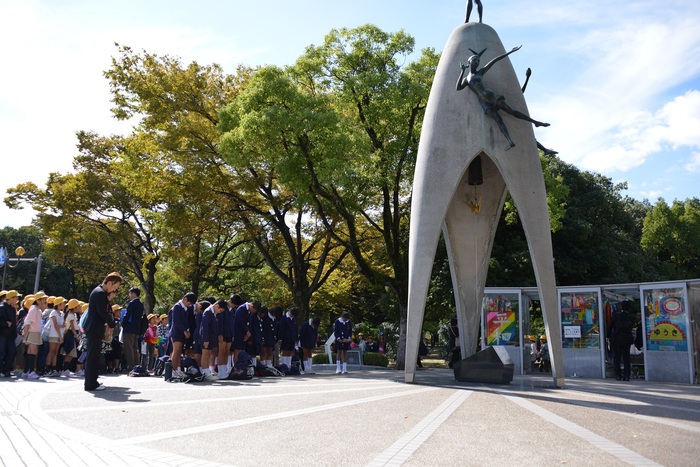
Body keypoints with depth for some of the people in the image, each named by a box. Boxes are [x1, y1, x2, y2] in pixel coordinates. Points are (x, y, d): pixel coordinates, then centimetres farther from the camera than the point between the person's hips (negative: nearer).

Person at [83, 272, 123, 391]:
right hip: (95, 328, -10)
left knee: (93, 356, 15)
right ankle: (91, 384, -3)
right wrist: (112, 324, -6)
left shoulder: (99, 291, 17)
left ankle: (91, 382, 22)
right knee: (93, 356, -7)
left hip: (93, 328, 10)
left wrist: (107, 323, 9)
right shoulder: (100, 293, -16)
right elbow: (103, 312, -19)